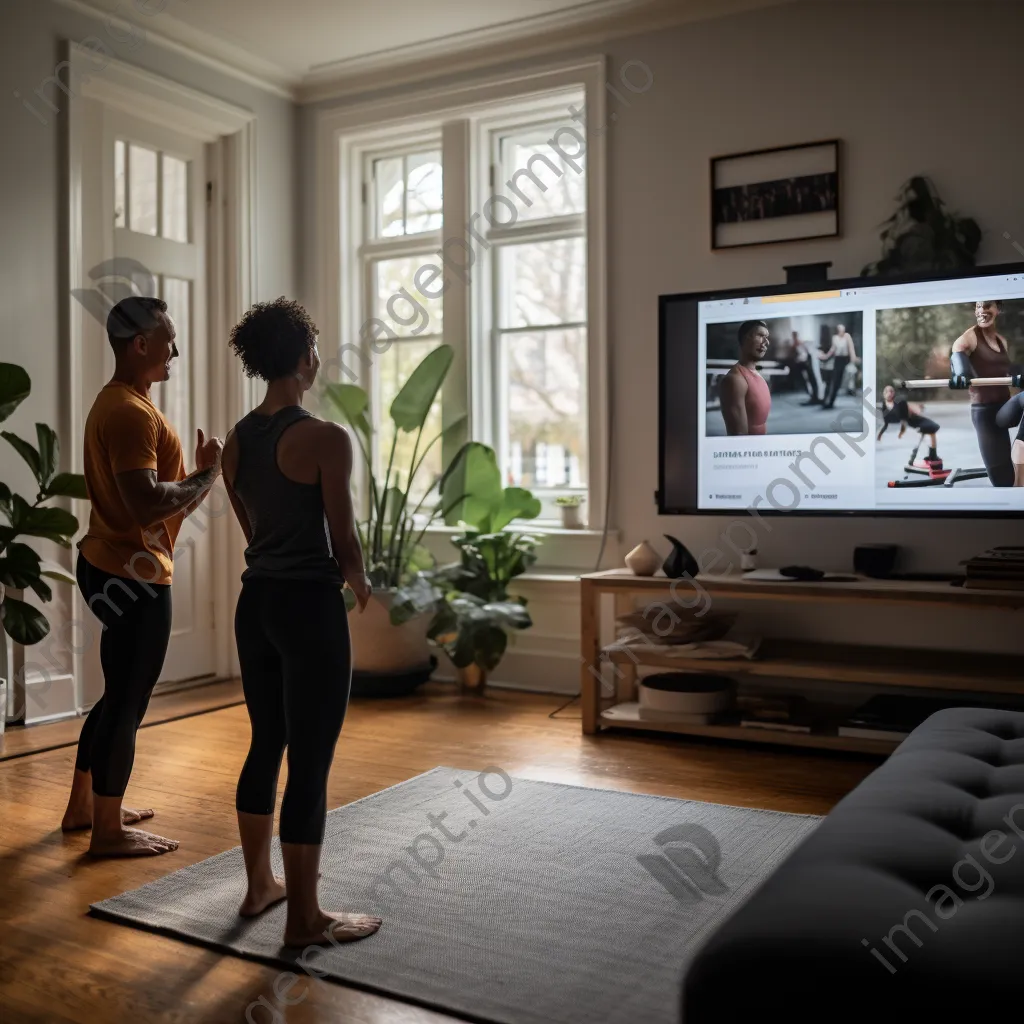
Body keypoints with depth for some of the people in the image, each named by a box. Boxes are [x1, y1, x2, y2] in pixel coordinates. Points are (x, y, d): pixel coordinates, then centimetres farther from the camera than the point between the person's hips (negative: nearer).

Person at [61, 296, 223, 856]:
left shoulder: (119, 402, 14)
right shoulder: (129, 411, -20)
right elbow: (146, 503, -29)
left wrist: (200, 477, 7)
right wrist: (206, 476, -16)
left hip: (115, 568, 11)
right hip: (130, 574, -11)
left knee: (118, 695, 19)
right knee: (127, 701, 0)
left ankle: (83, 808, 32)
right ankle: (108, 831, 12)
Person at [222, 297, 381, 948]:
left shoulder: (236, 439, 7)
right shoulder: (327, 438, -16)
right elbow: (344, 539, -12)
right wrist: (360, 584, 8)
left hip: (256, 600, 8)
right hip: (309, 606, -8)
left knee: (266, 746, 20)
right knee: (311, 764, 0)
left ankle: (260, 884, 34)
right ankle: (304, 919, 11)